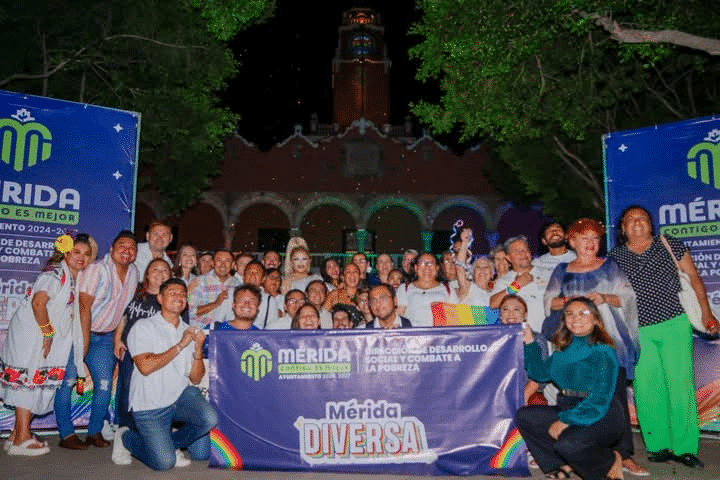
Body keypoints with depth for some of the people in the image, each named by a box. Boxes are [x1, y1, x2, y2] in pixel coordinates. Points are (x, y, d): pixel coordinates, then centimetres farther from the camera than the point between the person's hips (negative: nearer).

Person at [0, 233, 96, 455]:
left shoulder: (73, 278, 13)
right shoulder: (56, 273, -16)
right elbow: (38, 302, -26)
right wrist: (48, 332, -20)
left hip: (47, 338, 9)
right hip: (31, 335, -9)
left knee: (34, 385, 13)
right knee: (30, 381, -4)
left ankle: (18, 434, 23)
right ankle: (22, 439, 4)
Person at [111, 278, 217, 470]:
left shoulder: (190, 332, 11)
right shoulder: (143, 327, -4)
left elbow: (195, 379, 6)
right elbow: (145, 366, -19)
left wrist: (198, 349, -11)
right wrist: (180, 346, -16)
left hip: (181, 395, 5)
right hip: (150, 405, -4)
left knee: (209, 418, -24)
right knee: (164, 462, -12)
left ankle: (171, 443, 7)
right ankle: (125, 438, 18)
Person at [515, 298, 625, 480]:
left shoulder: (603, 352, -14)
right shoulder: (564, 348, 9)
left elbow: (600, 399, -20)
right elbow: (541, 372, 16)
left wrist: (566, 420, -23)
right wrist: (530, 342, 10)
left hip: (602, 417, -7)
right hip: (567, 410, 7)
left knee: (567, 444, -32)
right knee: (524, 416, -6)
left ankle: (609, 462, 0)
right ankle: (561, 464, 5)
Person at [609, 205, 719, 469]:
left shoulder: (670, 245, 6)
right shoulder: (614, 257, 7)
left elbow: (693, 278, 8)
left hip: (675, 325, -1)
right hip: (638, 331, 1)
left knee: (680, 385, -4)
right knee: (646, 389, 0)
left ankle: (685, 448, 7)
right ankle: (659, 446, 13)